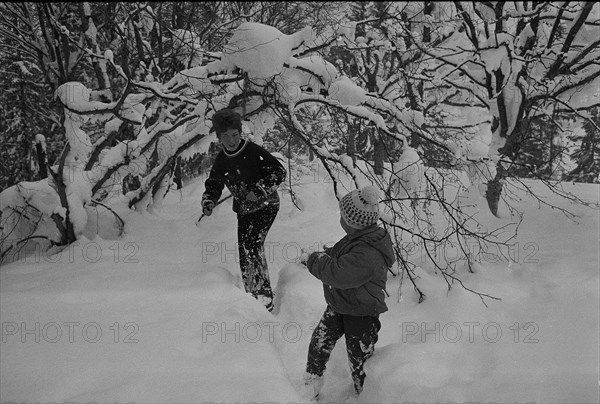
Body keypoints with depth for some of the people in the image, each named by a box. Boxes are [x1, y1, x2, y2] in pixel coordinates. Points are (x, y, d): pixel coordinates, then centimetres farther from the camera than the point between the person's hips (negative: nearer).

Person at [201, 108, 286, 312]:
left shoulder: (253, 151, -15)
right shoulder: (221, 161, 3)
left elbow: (279, 171, -16)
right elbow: (213, 185, 13)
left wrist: (260, 189, -27)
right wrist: (208, 202, -8)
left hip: (266, 206, -6)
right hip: (244, 211, 6)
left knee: (252, 244, -21)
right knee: (244, 250, 3)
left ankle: (265, 294, -17)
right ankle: (252, 294, 16)